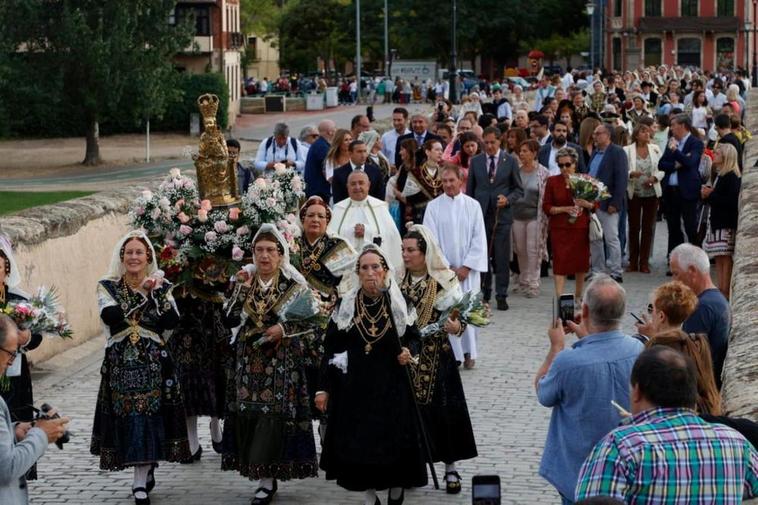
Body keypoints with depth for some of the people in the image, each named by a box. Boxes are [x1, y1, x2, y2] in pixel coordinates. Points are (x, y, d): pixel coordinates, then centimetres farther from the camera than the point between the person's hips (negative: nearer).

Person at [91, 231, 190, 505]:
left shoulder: (161, 286, 7)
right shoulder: (108, 286, 4)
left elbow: (172, 321, -7)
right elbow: (110, 316, -17)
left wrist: (158, 292, -15)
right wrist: (142, 293, -17)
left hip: (154, 362, 0)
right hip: (120, 362, 0)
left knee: (148, 417, -4)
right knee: (126, 418, -2)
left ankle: (141, 483, 3)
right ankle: (146, 470, 14)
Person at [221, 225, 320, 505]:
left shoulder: (293, 285, -2)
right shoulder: (245, 283, 8)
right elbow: (229, 320, -2)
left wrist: (284, 329, -13)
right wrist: (243, 290, -10)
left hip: (282, 362, -4)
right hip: (249, 361, 4)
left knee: (273, 415, -9)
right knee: (250, 414, 0)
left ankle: (267, 479, -6)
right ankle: (265, 475, 11)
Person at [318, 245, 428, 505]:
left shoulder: (398, 304, -1)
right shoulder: (346, 306, -2)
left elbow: (414, 337, 11)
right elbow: (331, 348, 0)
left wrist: (408, 352, -12)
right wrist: (324, 388, -2)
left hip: (391, 386, 0)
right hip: (354, 387, 0)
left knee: (393, 442, 1)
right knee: (359, 444, 1)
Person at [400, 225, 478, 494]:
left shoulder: (443, 280, -6)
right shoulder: (397, 279, 3)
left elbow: (458, 318, -5)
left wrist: (456, 327, -26)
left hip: (435, 356, -3)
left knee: (442, 409, -1)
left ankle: (450, 468, 11)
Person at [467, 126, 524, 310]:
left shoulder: (510, 161, 3)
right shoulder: (476, 161, 7)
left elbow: (518, 189, 7)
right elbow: (470, 189, 12)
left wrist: (508, 199, -12)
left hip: (502, 215, -2)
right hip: (480, 215, 2)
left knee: (502, 258, -2)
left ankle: (501, 295, 4)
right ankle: (484, 293, 16)